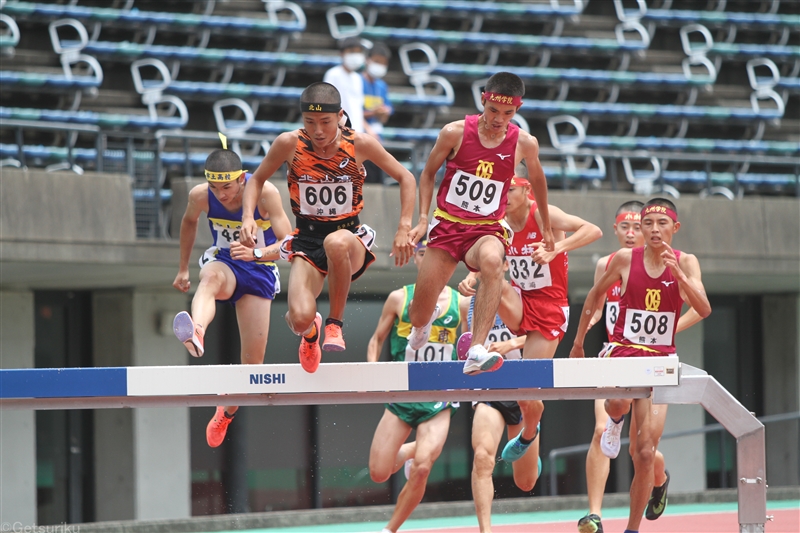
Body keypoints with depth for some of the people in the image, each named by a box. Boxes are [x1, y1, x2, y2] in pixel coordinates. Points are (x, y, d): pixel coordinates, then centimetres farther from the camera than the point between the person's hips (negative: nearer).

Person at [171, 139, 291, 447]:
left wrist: (256, 253, -44)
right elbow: (189, 222, 9)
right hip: (223, 261, 0)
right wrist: (183, 269, 15)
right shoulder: (200, 196, -15)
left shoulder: (264, 193, -24)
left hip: (259, 271, 0)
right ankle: (196, 335, -73)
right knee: (211, 277, -41)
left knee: (253, 361, -2)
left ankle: (226, 413, 28)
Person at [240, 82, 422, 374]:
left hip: (352, 239, -1)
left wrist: (405, 228, -8)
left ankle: (335, 322, -17)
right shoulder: (290, 144, -9)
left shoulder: (360, 144, -10)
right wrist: (248, 216, -11)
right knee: (300, 319, -24)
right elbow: (257, 179, 6)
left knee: (336, 242, -41)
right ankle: (310, 331, 20)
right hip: (306, 242, 1)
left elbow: (405, 178, 1)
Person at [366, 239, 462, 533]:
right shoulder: (399, 298, 1)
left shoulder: (459, 302, 3)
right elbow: (377, 340, 11)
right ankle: (412, 451, 31)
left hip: (440, 400, -1)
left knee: (421, 469, -19)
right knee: (379, 473, -4)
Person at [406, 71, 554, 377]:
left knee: (491, 260, -41)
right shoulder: (456, 133, -6)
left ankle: (476, 352, -50)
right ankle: (424, 323, 45)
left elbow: (536, 178, 19)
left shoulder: (525, 144, -4)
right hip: (447, 225, 1)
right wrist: (423, 218, -2)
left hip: (487, 229, -1)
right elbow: (428, 173, 9)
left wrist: (546, 225, 29)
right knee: (418, 317, 1)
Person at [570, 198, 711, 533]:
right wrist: (578, 341, 14)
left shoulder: (685, 263, -4)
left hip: (660, 360, 1)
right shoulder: (625, 259, -4)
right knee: (619, 401, -37)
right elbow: (596, 295, 11)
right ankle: (615, 421, 2)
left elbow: (704, 310, -16)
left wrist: (678, 273, -29)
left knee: (645, 454, -3)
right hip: (623, 351, -1)